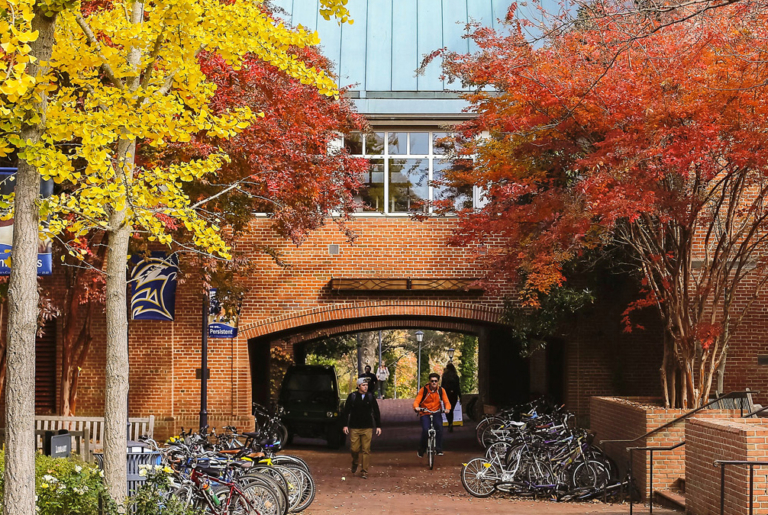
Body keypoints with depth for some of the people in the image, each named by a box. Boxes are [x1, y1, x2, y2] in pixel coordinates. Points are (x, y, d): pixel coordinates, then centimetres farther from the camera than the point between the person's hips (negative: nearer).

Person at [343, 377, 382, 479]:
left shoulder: (370, 397, 5)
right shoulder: (352, 396, 0)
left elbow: (376, 412, 10)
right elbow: (346, 411, 3)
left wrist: (378, 426, 6)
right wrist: (345, 425, -2)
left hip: (367, 428, 1)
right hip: (354, 428, -1)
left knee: (366, 450, -2)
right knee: (354, 448, 0)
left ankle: (364, 471, 6)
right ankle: (355, 463, 31)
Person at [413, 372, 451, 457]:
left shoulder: (441, 390, 0)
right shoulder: (423, 390, -6)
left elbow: (446, 402, -4)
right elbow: (416, 401, -12)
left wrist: (447, 408, -28)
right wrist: (416, 407, -36)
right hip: (424, 414, -1)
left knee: (439, 428, -27)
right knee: (425, 430, -23)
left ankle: (439, 449, -19)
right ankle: (421, 450, 1)